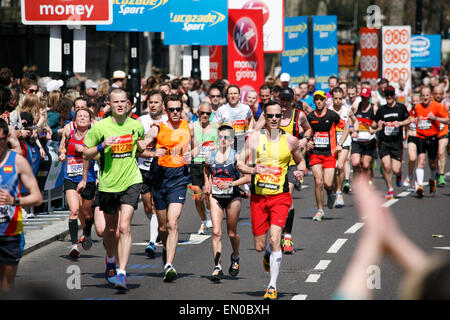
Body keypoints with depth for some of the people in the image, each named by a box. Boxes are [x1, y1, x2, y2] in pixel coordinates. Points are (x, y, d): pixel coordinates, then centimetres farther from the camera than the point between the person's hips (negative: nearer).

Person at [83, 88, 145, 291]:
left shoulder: (136, 126, 1)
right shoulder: (100, 127, -7)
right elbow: (86, 154, -1)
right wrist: (102, 146, -16)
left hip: (131, 182, -1)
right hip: (107, 184, 1)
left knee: (124, 227, -15)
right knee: (110, 228, 15)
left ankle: (122, 273, -17)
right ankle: (110, 261, 43)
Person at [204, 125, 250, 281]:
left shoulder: (236, 157, -7)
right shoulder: (211, 156, 4)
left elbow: (248, 177, -10)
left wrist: (231, 184, -18)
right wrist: (207, 183, 11)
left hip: (233, 197, -2)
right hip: (215, 197, 2)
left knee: (232, 233, 10)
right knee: (216, 232, -10)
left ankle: (235, 257, 39)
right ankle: (217, 267, -12)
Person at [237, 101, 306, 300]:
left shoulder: (290, 140, 3)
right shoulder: (254, 138, 0)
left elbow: (300, 160, 20)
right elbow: (240, 163, 2)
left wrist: (300, 170, -3)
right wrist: (252, 170, -18)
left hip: (280, 196, -1)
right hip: (258, 196, 1)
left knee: (274, 239, -18)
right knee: (259, 246, 5)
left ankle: (272, 286, -11)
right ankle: (269, 253, 44)